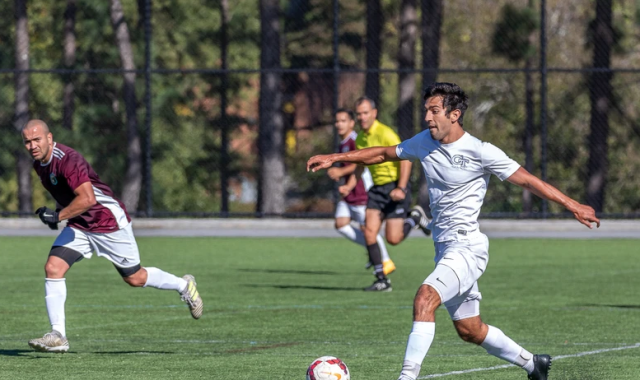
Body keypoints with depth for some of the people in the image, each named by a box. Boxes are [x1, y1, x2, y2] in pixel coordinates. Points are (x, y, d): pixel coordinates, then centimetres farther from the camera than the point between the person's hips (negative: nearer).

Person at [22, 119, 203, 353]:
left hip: (109, 223, -8)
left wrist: (58, 216, -30)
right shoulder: (39, 164, 2)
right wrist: (57, 214, 8)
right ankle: (58, 336, -10)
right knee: (53, 268, -11)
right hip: (79, 227, 8)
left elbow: (87, 198, -37)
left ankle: (184, 286, 32)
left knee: (134, 278, 6)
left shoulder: (67, 159, -27)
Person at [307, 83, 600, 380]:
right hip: (445, 250, 8)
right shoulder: (424, 143, 5)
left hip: (467, 247, -8)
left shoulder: (481, 152, -13)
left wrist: (573, 206, -10)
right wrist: (334, 158, 14)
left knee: (425, 299, -28)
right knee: (470, 331, 15)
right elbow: (384, 154, 19)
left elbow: (527, 180, -8)